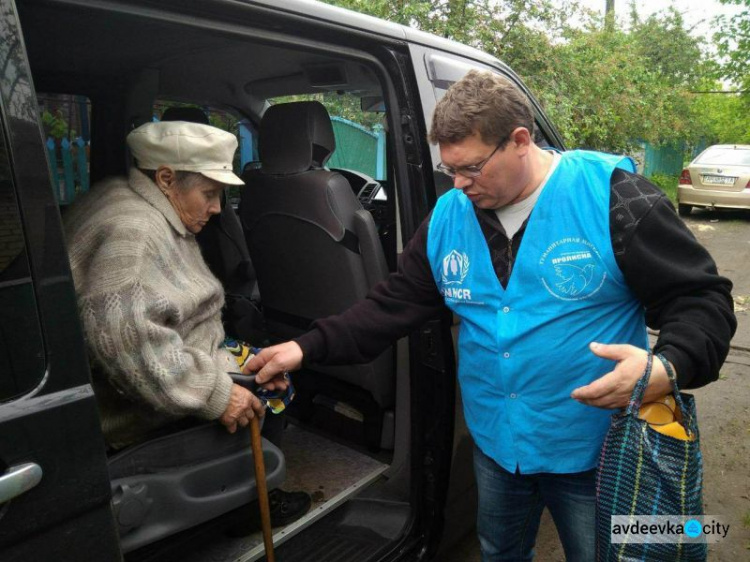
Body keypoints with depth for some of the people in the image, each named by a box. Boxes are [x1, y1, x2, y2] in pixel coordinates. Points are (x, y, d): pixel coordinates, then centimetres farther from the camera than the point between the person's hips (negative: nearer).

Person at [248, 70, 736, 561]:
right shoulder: (447, 217, -3)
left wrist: (668, 368, -33)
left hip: (591, 451, -4)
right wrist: (308, 347, -7)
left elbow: (702, 298, -13)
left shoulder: (613, 196, -18)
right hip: (496, 445, 5)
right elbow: (393, 305, 0)